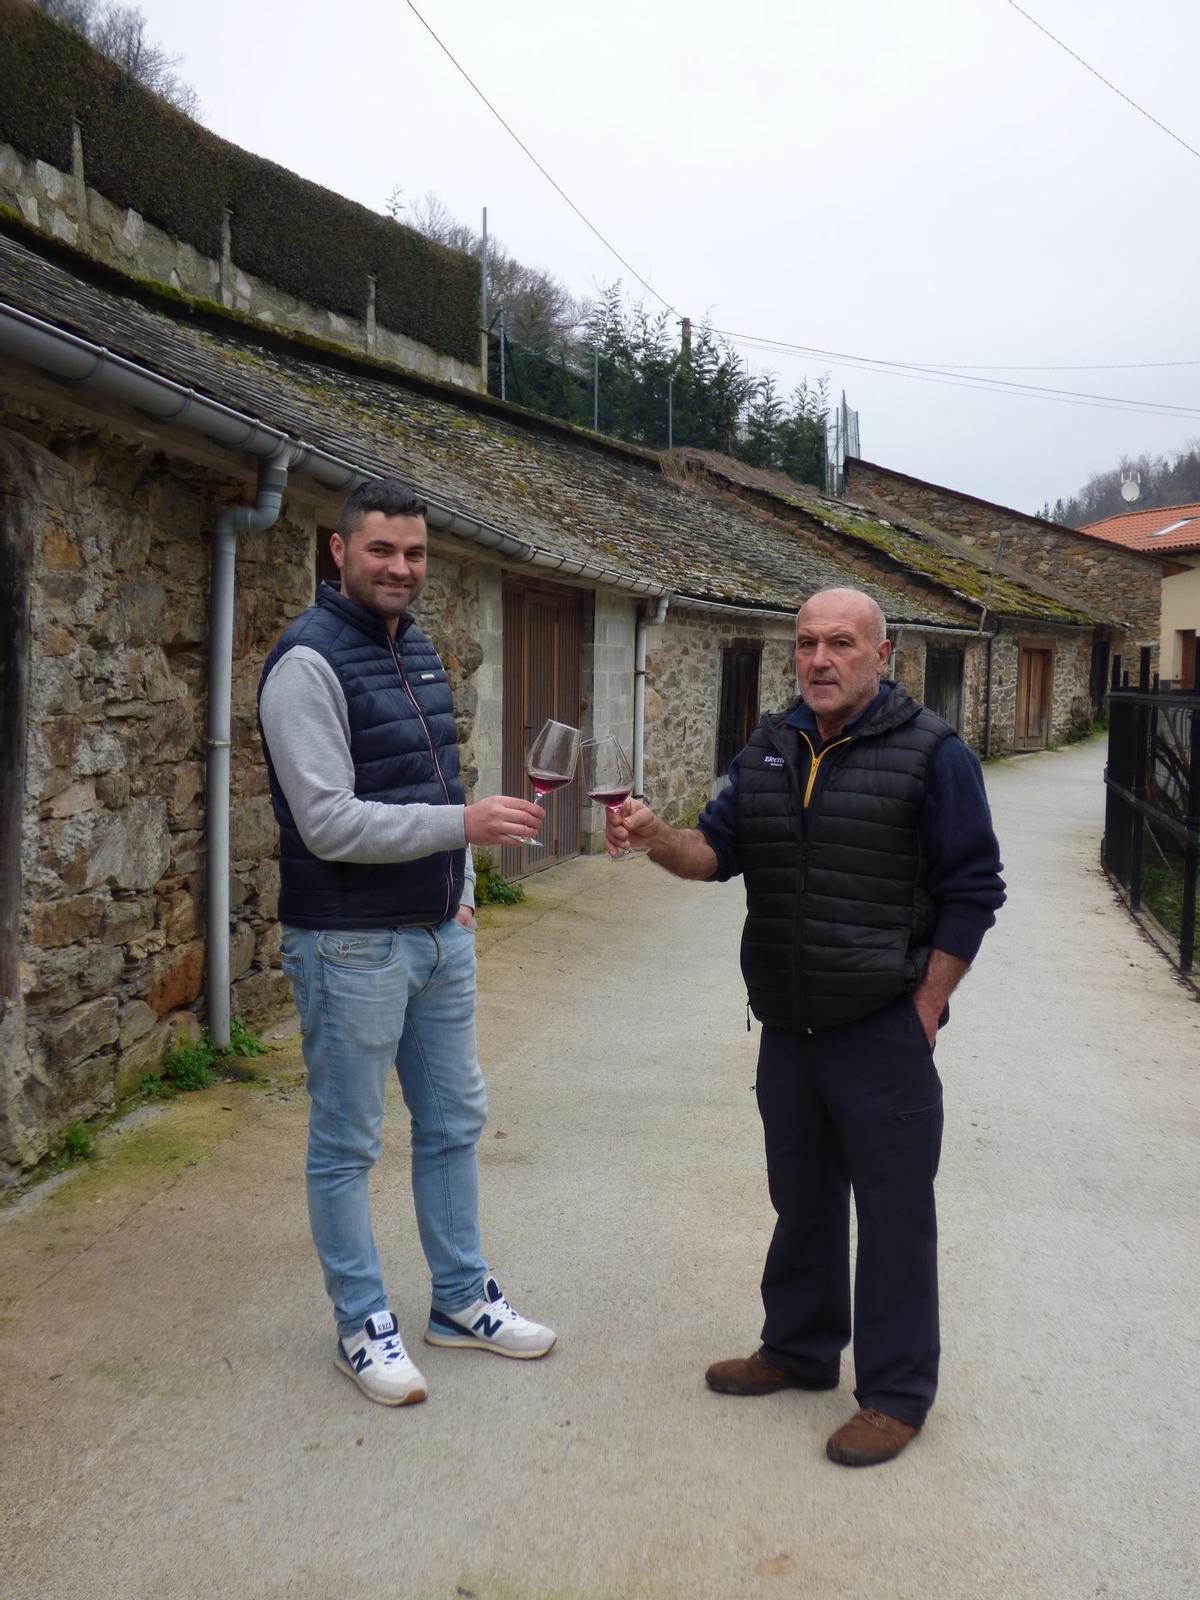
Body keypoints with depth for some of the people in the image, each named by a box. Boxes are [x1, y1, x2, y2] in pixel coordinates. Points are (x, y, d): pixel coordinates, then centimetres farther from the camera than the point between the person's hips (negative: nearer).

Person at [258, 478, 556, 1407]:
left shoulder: (420, 651, 11)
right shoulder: (311, 661, -15)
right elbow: (329, 823, -22)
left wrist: (461, 889, 11)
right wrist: (464, 824, -26)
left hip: (441, 936, 8)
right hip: (351, 947, -8)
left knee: (454, 1123, 16)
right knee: (347, 1147, 6)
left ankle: (462, 1300, 32)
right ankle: (363, 1325, 23)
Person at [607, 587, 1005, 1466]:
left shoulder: (932, 753, -9)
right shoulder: (770, 748, 9)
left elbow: (971, 892, -8)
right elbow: (717, 849, 6)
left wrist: (923, 1012, -11)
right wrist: (656, 836, -16)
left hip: (883, 1032, -6)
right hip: (788, 1029, 6)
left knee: (893, 1212, 5)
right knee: (801, 1197, 19)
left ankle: (898, 1392, 20)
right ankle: (800, 1350, 37)